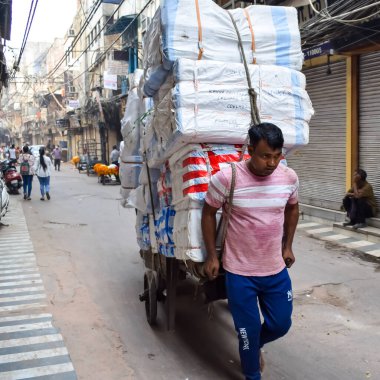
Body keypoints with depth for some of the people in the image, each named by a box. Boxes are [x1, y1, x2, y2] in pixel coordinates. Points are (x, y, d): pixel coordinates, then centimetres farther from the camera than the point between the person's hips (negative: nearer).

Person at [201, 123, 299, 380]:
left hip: (277, 270, 4)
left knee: (281, 324, 17)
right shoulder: (226, 178, -19)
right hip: (240, 272, -4)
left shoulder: (289, 177, -7)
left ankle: (256, 345, 50)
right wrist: (212, 256, -3)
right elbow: (209, 213, -5)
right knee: (249, 330, 7)